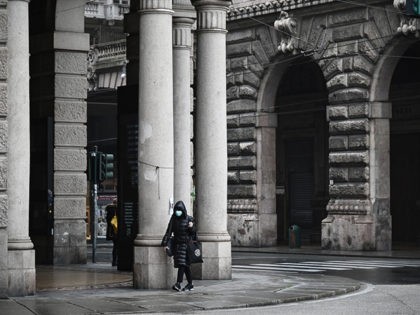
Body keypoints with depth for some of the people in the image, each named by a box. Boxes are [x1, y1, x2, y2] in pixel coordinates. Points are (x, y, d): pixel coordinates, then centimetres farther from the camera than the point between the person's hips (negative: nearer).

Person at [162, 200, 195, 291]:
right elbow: (169, 231, 3)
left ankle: (178, 283, -22)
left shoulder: (188, 219, -3)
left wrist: (191, 227, -22)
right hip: (177, 243, 4)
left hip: (186, 244, -4)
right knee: (185, 265, 8)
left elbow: (193, 233, -1)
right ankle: (190, 284, 14)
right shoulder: (173, 219, 6)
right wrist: (166, 244, -5)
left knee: (182, 263, -15)